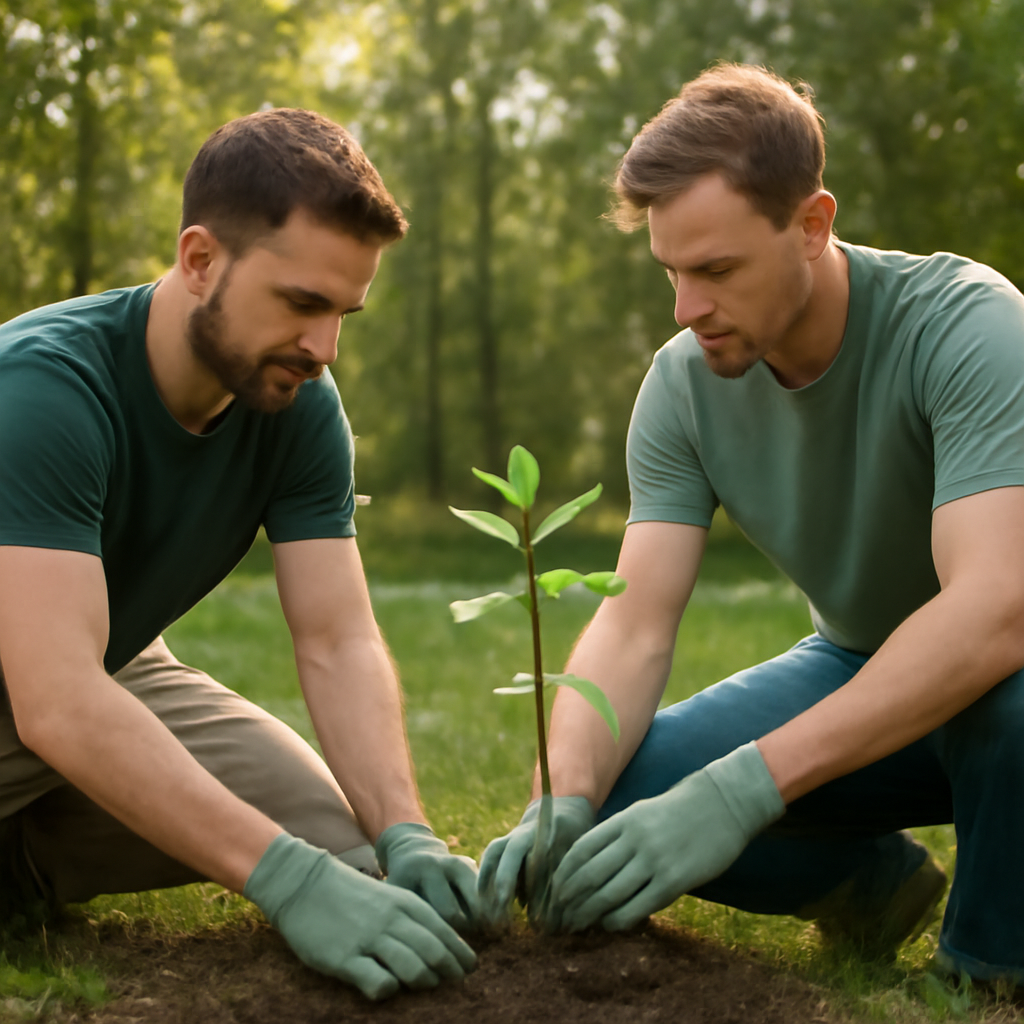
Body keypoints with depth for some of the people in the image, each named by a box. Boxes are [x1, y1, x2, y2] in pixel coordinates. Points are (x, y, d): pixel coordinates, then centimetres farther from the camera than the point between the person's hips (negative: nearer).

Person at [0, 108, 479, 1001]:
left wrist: (405, 836, -31)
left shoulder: (302, 407, -13)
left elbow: (338, 642, -14)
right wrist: (290, 880, -46)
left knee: (334, 830, -9)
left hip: (119, 672, 6)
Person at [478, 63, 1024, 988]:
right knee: (620, 790, -19)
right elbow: (634, 625, -15)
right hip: (859, 669, 4)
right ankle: (871, 881, 8)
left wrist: (744, 788, -46)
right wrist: (564, 801, -35)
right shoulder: (683, 384, -12)